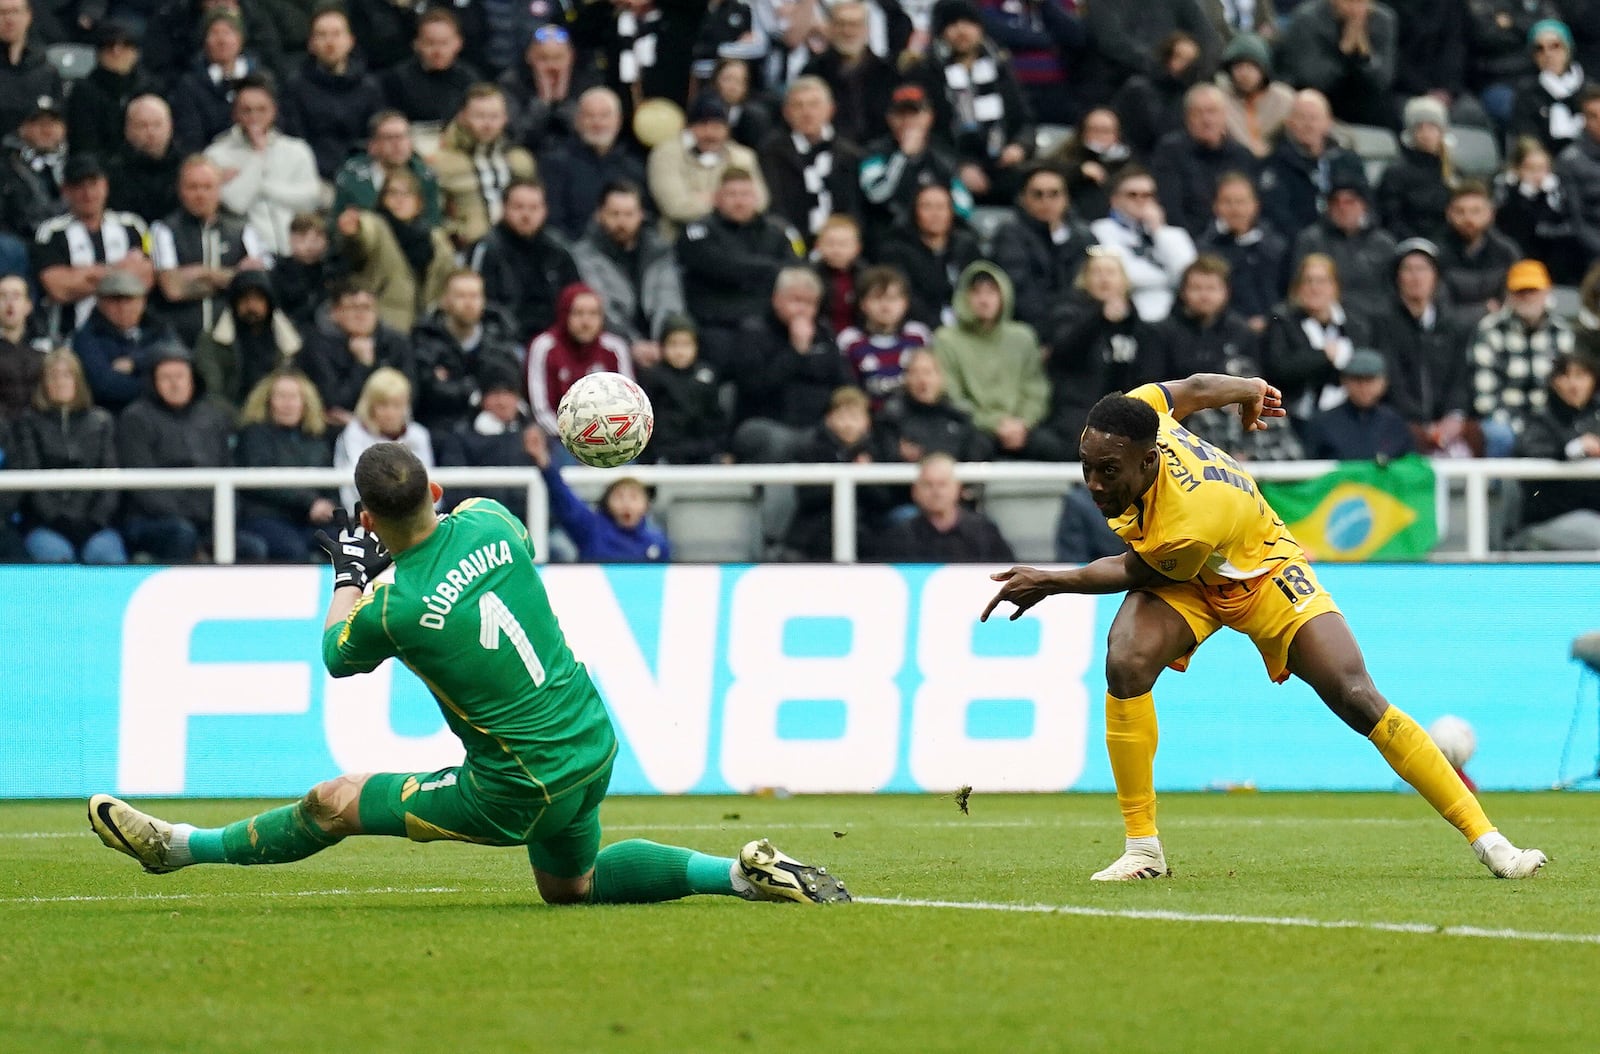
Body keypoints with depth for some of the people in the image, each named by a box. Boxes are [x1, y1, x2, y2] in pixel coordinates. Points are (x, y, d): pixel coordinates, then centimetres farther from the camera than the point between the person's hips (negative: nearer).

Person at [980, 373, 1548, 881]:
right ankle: (1143, 846, -12)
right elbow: (1193, 388, -5)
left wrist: (1052, 583, -15)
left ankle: (1485, 838, -6)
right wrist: (1248, 391, 16)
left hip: (1259, 570, -5)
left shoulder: (1190, 522, -43)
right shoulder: (1129, 416, -26)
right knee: (1126, 663, -24)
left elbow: (1135, 573, -22)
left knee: (1356, 698, -16)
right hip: (1181, 583, 5)